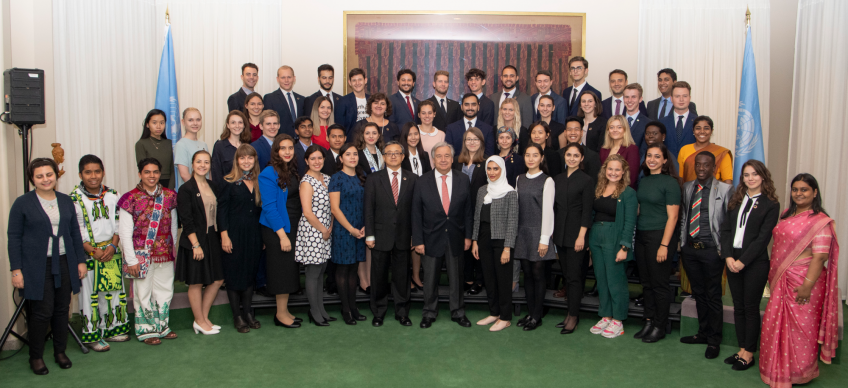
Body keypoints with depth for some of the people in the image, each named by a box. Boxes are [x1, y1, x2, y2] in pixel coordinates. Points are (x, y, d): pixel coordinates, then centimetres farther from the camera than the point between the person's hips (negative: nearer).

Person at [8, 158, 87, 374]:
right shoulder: (22, 203, -2)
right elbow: (14, 238, -3)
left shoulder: (66, 201, 10)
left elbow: (75, 233, 13)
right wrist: (16, 269, -8)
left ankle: (60, 352, 24)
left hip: (64, 264, 4)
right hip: (36, 267, -4)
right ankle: (36, 357, 14)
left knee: (62, 309, 9)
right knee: (42, 312, -4)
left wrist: (81, 261, 9)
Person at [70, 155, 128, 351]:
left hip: (112, 252, 4)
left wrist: (113, 245, -8)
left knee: (114, 290, 11)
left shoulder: (112, 195, 4)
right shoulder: (74, 199, -9)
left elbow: (118, 223, 6)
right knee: (90, 294, 2)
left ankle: (112, 329, 25)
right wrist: (93, 250, -16)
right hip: (88, 253, -4)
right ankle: (92, 335, 13)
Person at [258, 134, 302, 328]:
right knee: (282, 269, -1)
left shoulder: (293, 171, 9)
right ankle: (281, 314, 11)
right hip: (276, 229, -7)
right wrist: (282, 234, -18)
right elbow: (269, 207, -16)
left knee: (291, 269, 10)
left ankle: (284, 311, 21)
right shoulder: (269, 174, -13)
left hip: (293, 226, 7)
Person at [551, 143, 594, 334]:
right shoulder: (558, 179, 11)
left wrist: (581, 236, -14)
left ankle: (573, 316, 3)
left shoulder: (586, 180, -5)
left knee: (574, 276, -4)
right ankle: (571, 313, 17)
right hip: (560, 233, 6)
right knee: (567, 274, 10)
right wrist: (552, 231, 10)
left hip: (576, 235, -6)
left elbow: (587, 211, -9)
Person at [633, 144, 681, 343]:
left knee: (659, 283, 1)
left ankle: (660, 327, 12)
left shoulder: (670, 183, -8)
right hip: (641, 236, 6)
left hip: (660, 236, -6)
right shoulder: (643, 181, 12)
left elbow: (672, 216, -11)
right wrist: (634, 235, 6)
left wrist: (664, 245, -16)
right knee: (646, 282, 11)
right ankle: (649, 322, 21)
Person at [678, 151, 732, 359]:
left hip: (711, 250, -5)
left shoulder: (724, 190, -4)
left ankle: (714, 340, 16)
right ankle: (703, 333, 30)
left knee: (713, 296, 4)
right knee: (698, 293, 16)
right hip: (689, 248, 5)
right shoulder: (687, 188, 11)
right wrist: (682, 243, 11)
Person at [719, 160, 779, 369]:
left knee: (751, 308, 2)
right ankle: (742, 349, 19)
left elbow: (763, 238, -10)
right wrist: (728, 256, -6)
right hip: (732, 260, 5)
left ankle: (749, 354, 11)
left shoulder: (770, 205, -4)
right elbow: (726, 229, 6)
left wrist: (742, 261, -14)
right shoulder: (736, 200, 11)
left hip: (755, 263, -5)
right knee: (738, 307, 10)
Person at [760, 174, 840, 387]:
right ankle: (779, 370, 29)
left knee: (800, 327, 4)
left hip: (803, 281, -7)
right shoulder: (787, 215, 11)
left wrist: (807, 285, -23)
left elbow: (819, 256, -18)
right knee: (777, 324, 13)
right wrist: (773, 274, 12)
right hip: (781, 280, 7)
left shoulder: (820, 221, -12)